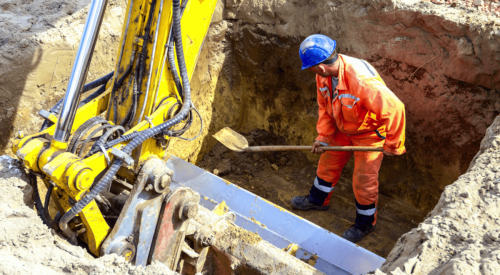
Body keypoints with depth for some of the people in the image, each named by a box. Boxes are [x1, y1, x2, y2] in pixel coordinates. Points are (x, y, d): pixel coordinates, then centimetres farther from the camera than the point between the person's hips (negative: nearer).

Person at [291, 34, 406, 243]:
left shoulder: (362, 81, -42)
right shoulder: (323, 76, -16)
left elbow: (394, 109, -37)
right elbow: (325, 106, 1)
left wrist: (392, 145, -26)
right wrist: (323, 136, -5)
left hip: (370, 133, -7)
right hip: (343, 129, 7)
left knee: (363, 181, 5)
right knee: (328, 163, 21)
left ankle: (365, 224, 30)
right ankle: (318, 200, 48)